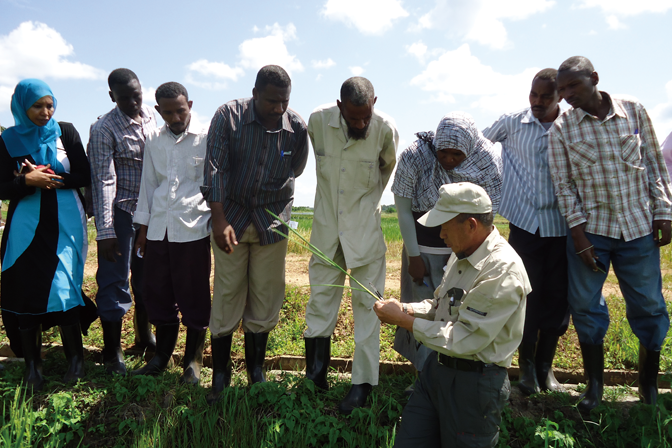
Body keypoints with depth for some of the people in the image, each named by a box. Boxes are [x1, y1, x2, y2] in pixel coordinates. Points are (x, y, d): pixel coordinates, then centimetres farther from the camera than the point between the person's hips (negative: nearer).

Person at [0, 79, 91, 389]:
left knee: (62, 289, -5)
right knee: (26, 291, 2)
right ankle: (32, 364, 16)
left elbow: (84, 177, -1)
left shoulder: (66, 133, 2)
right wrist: (27, 182, -17)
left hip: (65, 225, -1)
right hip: (26, 228, 1)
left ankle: (75, 357, 12)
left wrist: (49, 178, -14)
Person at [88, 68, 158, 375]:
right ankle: (112, 352, 16)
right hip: (121, 212, -5)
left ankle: (144, 334, 36)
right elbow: (104, 181, -16)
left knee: (147, 277, 15)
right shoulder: (104, 129, -12)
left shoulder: (151, 117, 6)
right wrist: (105, 232, -18)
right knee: (115, 282, 1)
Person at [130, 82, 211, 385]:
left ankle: (193, 362, 19)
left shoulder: (206, 139, -1)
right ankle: (161, 357, 28)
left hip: (193, 230, -4)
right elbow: (148, 185, 16)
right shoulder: (154, 141, 12)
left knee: (193, 297, 3)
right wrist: (143, 229, 14)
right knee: (158, 294, 11)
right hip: (158, 230, 4)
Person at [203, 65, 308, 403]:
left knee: (264, 297, 7)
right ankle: (220, 376, 17)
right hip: (230, 218, -1)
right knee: (226, 295, 2)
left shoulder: (296, 128, -7)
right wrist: (219, 220, -22)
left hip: (272, 222, 2)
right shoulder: (228, 116, -11)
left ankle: (256, 369, 26)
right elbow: (215, 168, -15)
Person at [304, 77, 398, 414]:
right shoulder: (318, 120, -10)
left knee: (366, 303, 2)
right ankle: (316, 375, 24)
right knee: (320, 300, 9)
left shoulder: (385, 129, -15)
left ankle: (363, 381, 13)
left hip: (365, 227, -2)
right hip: (326, 223, 2)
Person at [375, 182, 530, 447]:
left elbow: (463, 340, -26)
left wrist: (404, 320, -18)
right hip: (437, 367, 8)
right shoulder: (462, 255, 6)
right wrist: (404, 309, -2)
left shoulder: (502, 271, -24)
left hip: (474, 382, -8)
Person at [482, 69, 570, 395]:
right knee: (528, 294, 3)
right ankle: (526, 365, 20)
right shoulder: (512, 123, 2)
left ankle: (546, 365, 24)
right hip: (525, 221, -1)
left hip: (562, 224, 1)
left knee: (557, 295, 6)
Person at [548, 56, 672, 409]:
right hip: (589, 230, 0)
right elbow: (563, 184, -3)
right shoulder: (561, 128, -2)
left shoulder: (634, 111, 1)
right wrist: (578, 233, -8)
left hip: (638, 227, 1)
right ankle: (594, 382, 23)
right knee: (585, 306, 4)